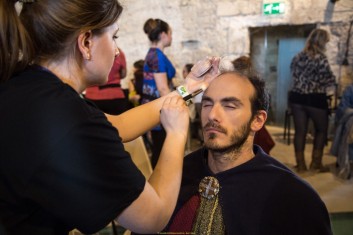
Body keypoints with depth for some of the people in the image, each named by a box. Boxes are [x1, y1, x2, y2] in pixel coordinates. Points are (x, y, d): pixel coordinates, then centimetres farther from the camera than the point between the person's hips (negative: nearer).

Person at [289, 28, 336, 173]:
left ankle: (300, 164, 12)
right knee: (321, 130, 13)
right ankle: (316, 163, 14)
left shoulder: (297, 57, 8)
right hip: (315, 99, -5)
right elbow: (329, 80, -9)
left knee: (300, 131, 8)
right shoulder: (321, 58, -11)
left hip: (297, 97, 5)